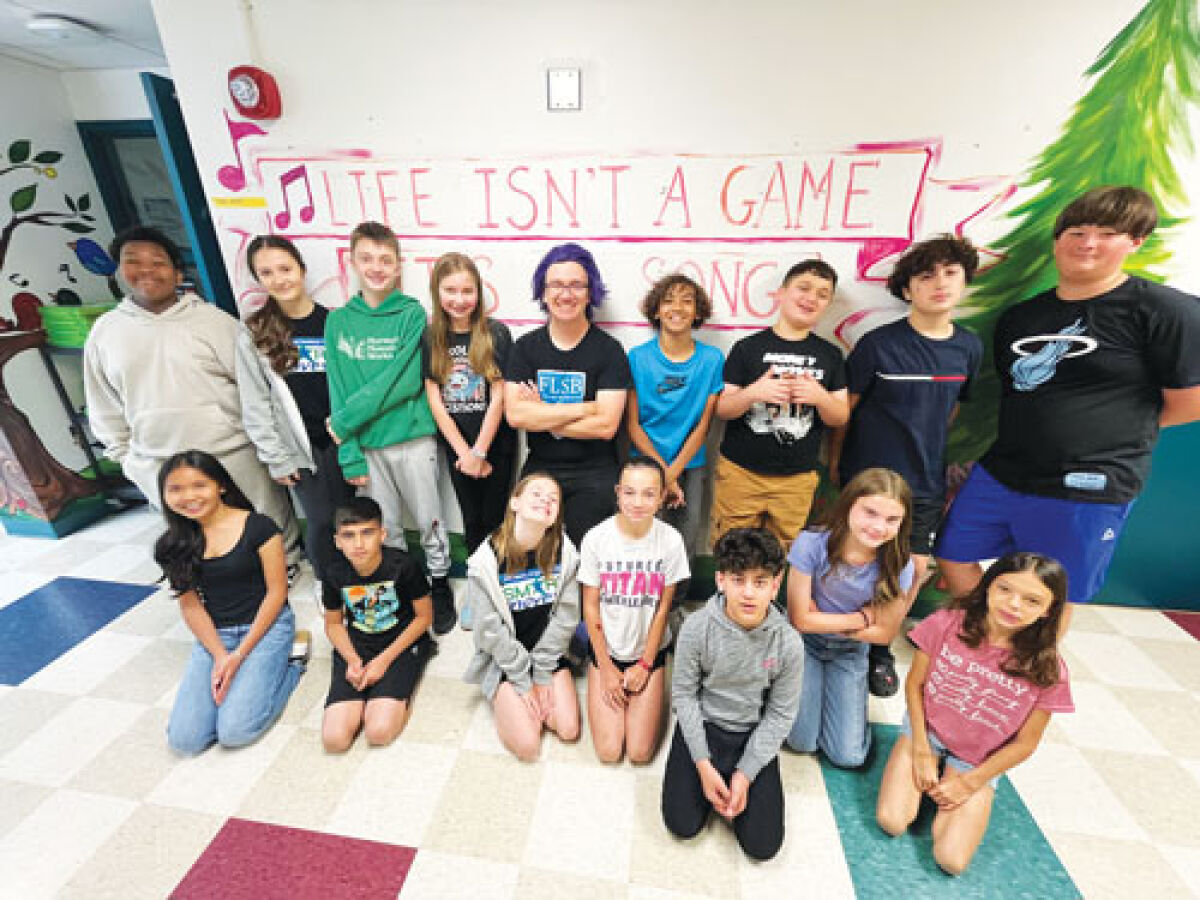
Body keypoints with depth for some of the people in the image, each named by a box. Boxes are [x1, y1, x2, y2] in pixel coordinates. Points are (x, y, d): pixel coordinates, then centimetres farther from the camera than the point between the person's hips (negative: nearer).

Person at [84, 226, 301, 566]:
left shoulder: (212, 319, -6)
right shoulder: (105, 331, 5)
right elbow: (106, 409, 13)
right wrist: (128, 460, 14)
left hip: (235, 455, -3)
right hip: (161, 472, 4)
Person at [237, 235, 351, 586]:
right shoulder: (253, 333, -1)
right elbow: (254, 403, -1)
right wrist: (275, 457, -4)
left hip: (341, 439, 1)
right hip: (300, 446, -1)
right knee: (321, 520, 1)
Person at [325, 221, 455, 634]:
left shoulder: (412, 314, -4)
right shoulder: (338, 320, 5)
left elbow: (407, 381, -14)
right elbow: (339, 389, 2)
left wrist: (345, 418, -12)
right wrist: (349, 454, -6)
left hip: (413, 438, -2)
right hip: (364, 444, 3)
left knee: (429, 521, 10)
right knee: (384, 527, 15)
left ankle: (439, 585, 31)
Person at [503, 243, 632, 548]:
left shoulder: (609, 349, -6)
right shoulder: (525, 347, 2)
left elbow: (606, 426, -15)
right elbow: (515, 415, -11)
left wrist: (541, 417, -10)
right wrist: (584, 409, -14)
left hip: (594, 474, -2)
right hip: (538, 469, 3)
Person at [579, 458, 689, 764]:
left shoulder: (671, 541, -16)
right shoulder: (596, 539, -17)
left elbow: (663, 607, -7)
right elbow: (591, 606, -8)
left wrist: (645, 665, -3)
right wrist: (607, 669, -5)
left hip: (650, 649, 0)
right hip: (606, 648, 0)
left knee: (640, 753, -1)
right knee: (609, 752, -2)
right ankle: (613, 685, 23)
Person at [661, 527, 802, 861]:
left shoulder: (788, 643, -19)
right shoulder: (697, 628, -22)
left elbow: (780, 714, -7)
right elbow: (684, 693, -10)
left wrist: (745, 774, -11)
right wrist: (703, 765, -13)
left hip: (753, 734, 1)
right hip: (701, 724, 0)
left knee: (763, 844, -4)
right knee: (682, 824, -6)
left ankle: (735, 777, 22)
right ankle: (715, 775, 21)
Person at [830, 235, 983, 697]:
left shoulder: (968, 347, 2)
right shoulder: (878, 344, -12)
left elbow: (950, 410, 14)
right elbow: (844, 408, -7)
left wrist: (935, 459, 16)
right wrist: (834, 463, -2)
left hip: (925, 482, 5)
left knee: (915, 568, 8)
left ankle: (880, 648, 31)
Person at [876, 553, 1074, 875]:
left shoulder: (1047, 670, -18)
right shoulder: (948, 624, -19)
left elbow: (1025, 742, -6)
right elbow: (915, 683, -7)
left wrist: (969, 782, -7)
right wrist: (922, 752, -9)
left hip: (978, 761, 0)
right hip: (927, 732, 0)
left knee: (951, 861, -11)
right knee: (891, 822, -12)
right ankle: (930, 780, 15)